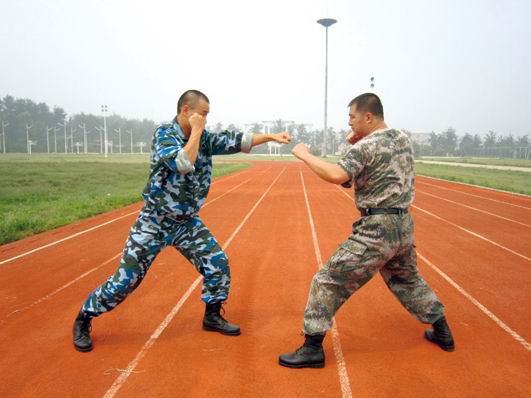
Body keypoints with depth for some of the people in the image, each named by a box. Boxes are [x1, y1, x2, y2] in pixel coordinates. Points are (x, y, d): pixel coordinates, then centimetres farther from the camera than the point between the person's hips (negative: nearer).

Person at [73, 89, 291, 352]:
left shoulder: (203, 138, 2)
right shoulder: (163, 133, -16)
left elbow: (236, 141, 2)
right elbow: (183, 164, -32)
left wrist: (270, 136, -4)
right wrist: (195, 131, -22)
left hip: (187, 223, 6)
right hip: (154, 222, -6)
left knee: (218, 264, 2)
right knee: (126, 279, -2)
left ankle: (212, 316, 23)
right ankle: (83, 320, 21)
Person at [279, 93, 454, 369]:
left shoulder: (366, 146, -14)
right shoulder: (402, 139, 11)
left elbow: (337, 175, -28)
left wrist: (304, 155, -16)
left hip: (377, 229, -9)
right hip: (404, 225, 9)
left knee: (329, 280, -3)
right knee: (408, 280, 30)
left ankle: (313, 348, 1)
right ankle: (442, 332, 41)